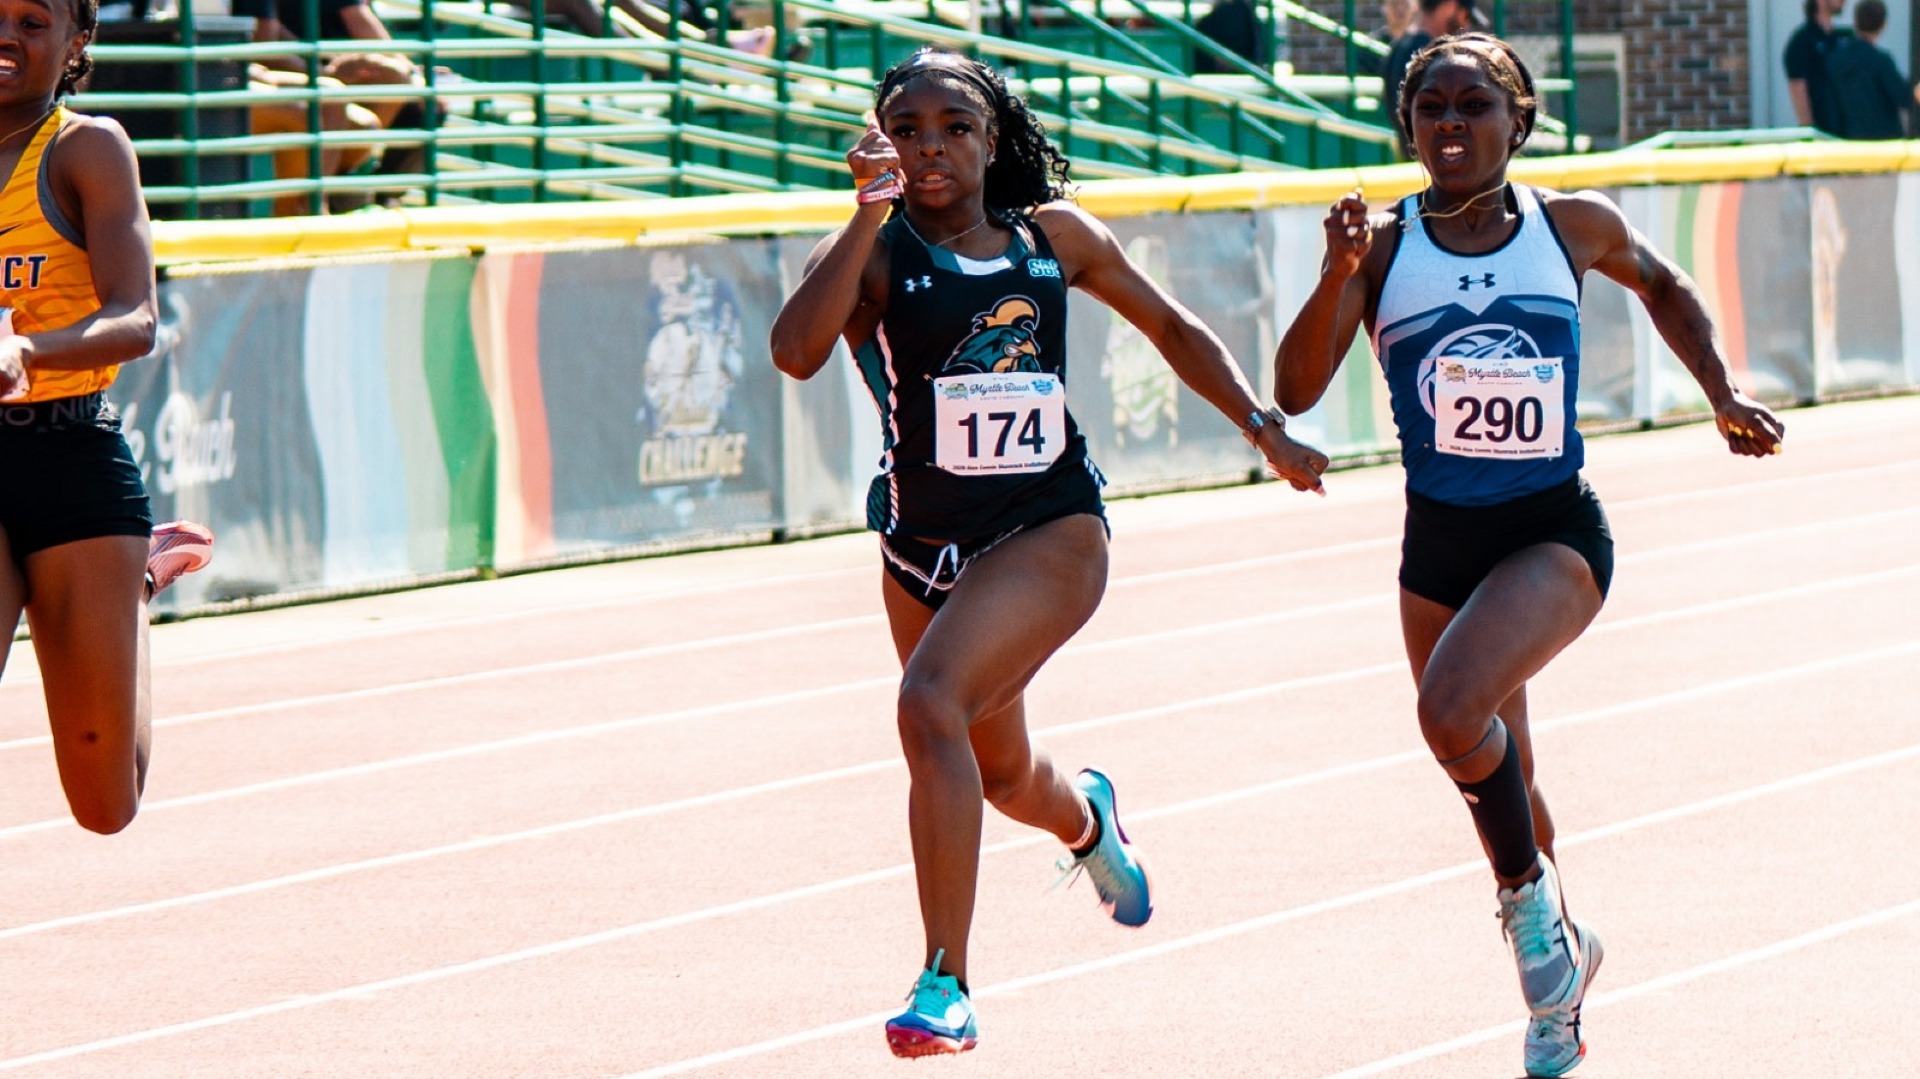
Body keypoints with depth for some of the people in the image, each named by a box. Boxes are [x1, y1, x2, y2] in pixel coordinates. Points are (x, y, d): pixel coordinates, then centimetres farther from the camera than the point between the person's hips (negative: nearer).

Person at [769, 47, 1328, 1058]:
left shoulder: (1054, 236, 1)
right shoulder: (874, 252, -7)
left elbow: (1171, 328, 16)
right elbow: (796, 351, -28)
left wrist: (1264, 430, 11)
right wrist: (868, 216, -32)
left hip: (1050, 531, -2)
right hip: (922, 545, 2)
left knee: (931, 701, -28)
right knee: (1005, 778, 20)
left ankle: (945, 986, -25)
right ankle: (1088, 818, 61)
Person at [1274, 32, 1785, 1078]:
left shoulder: (1572, 225, -3)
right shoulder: (1383, 245, -5)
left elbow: (1661, 286, 20)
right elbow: (1295, 392, -14)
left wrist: (1722, 393, 11)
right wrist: (1336, 277, -27)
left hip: (1556, 536, -3)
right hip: (1437, 543, 3)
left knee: (1452, 708, -29)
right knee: (1496, 779, 17)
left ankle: (1528, 898, -4)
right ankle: (1560, 954, 43)